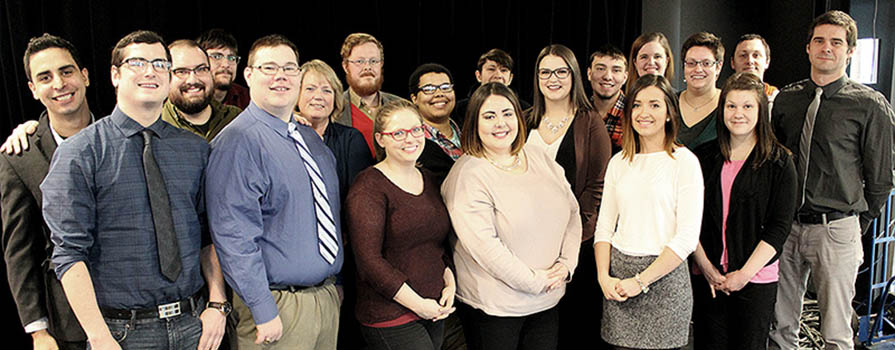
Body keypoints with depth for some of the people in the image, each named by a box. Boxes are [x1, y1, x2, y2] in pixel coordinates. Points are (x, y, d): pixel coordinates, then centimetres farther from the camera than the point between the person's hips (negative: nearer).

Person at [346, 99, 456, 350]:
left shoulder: (428, 180, 11)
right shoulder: (369, 187, -12)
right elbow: (368, 259, -17)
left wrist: (450, 283, 2)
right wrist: (418, 304, -15)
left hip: (434, 311, 7)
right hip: (390, 318, -7)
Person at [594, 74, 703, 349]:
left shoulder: (684, 161, -5)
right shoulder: (619, 162, 9)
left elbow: (687, 238, -11)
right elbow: (604, 226, 9)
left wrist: (640, 281, -13)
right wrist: (604, 276, -5)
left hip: (664, 276, -4)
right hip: (617, 272, 4)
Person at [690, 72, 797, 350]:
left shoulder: (779, 162, -2)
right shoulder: (705, 157, 6)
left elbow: (780, 227, -6)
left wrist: (744, 273, -12)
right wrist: (705, 266, -5)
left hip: (757, 279, -2)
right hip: (707, 276, 2)